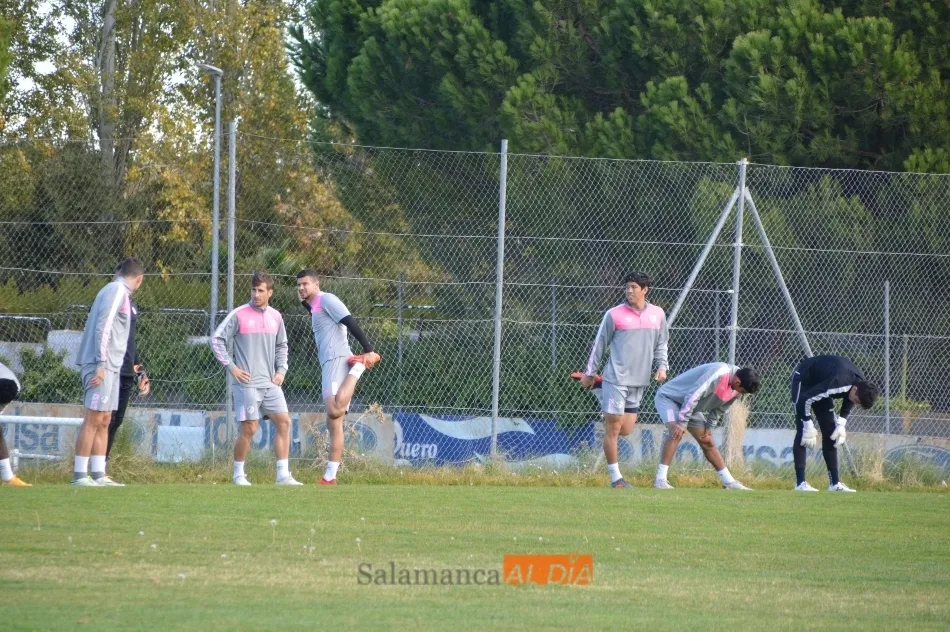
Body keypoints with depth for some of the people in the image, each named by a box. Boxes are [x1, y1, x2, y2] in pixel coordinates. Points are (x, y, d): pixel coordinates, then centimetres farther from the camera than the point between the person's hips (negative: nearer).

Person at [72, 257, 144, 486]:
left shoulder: (117, 291, 18)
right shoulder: (117, 291, -9)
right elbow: (103, 328, -17)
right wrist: (101, 364, -21)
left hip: (109, 366, 10)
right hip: (101, 365, -10)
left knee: (103, 421, 9)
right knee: (93, 419, -10)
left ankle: (99, 475, 11)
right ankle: (80, 475, -11)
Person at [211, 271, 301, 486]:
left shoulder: (275, 317, 11)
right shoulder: (239, 315, -6)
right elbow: (217, 340, -4)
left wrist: (281, 370, 11)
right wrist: (231, 367, -9)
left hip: (271, 383, 5)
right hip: (247, 382, -5)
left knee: (284, 422, -2)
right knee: (249, 428, -8)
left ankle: (283, 474, 1)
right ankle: (238, 474, 7)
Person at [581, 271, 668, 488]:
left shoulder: (657, 314, 7)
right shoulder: (614, 315, -4)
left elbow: (661, 344, 19)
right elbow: (599, 345, 3)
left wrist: (661, 366, 3)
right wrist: (589, 374, 7)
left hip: (639, 381, 4)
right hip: (616, 379, -4)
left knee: (626, 429, 5)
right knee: (613, 429, -5)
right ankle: (615, 477, 1)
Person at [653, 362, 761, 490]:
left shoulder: (736, 390, -6)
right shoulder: (718, 374, -35)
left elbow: (718, 409, 9)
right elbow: (693, 396, -35)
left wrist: (708, 428, 4)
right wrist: (682, 423, -33)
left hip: (692, 407, 9)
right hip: (667, 397, -8)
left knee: (707, 442, 9)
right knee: (676, 433, -29)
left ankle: (729, 482, 16)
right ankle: (660, 480, -30)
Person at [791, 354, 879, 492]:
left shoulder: (862, 385, -16)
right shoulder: (837, 383, -41)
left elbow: (848, 402, 7)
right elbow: (804, 400, -37)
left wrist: (841, 424, -6)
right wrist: (808, 427, -31)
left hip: (818, 383, 8)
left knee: (830, 431, 2)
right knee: (802, 431, -17)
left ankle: (834, 483, 4)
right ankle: (800, 482, -18)